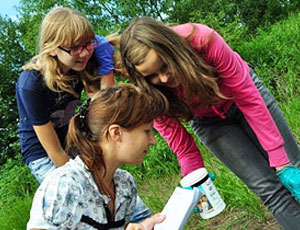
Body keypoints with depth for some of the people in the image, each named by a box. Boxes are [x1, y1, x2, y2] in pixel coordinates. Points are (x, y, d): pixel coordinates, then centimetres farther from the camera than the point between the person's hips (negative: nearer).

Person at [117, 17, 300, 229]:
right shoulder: (151, 94, -28)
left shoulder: (203, 40, -36)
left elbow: (249, 99, -29)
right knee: (271, 190, -8)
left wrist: (281, 162, -27)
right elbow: (182, 147, -16)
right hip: (209, 122, 1)